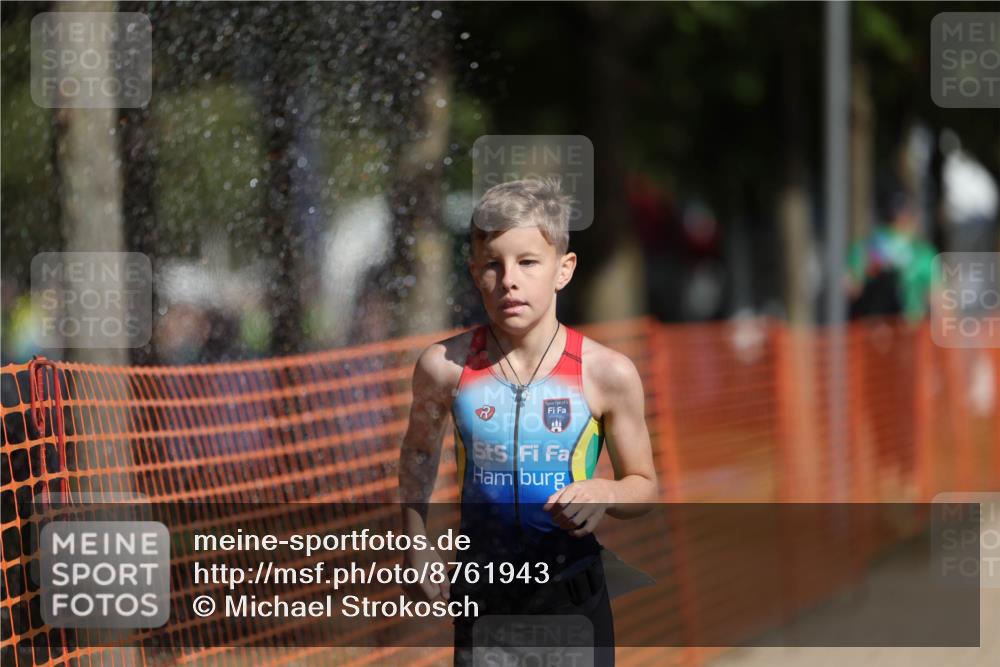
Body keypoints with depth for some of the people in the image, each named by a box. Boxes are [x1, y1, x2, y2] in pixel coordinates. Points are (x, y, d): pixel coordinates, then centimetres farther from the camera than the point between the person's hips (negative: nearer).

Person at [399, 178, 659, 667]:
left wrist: (605, 494, -21)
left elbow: (644, 484, 1)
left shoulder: (607, 373, -11)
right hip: (480, 589, 1)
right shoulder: (446, 367, -9)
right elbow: (419, 456, 12)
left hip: (571, 590, -1)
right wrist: (417, 551, 14)